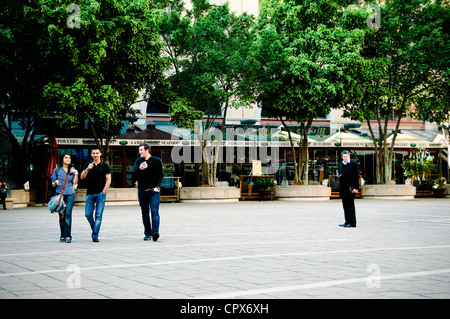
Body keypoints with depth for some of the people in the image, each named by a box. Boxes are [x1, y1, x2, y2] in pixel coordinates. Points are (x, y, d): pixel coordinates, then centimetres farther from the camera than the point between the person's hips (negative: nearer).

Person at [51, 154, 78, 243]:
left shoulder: (72, 170, 13)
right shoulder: (57, 170, 9)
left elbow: (75, 182, 3)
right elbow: (53, 184, 12)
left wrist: (76, 173, -9)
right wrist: (56, 182, -9)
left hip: (70, 194, 0)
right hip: (60, 194, 0)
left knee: (68, 214, -11)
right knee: (61, 215, -1)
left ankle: (68, 236, -10)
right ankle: (62, 236, 10)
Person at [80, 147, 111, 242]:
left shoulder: (104, 166, 4)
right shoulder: (88, 164, 10)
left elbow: (108, 180, 2)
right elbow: (82, 177, 2)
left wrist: (103, 191, -7)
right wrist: (87, 169, -16)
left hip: (100, 194, -2)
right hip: (89, 194, 2)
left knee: (98, 215, -7)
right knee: (88, 214, 0)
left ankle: (95, 235, -7)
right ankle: (94, 229, 22)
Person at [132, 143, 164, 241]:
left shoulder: (157, 161, 2)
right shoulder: (138, 161, 7)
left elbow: (161, 175, 5)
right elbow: (133, 175, -1)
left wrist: (158, 186, -8)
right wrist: (139, 169, -20)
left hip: (154, 190, -3)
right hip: (142, 191, 3)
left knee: (154, 212, -14)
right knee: (145, 214, 7)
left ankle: (155, 232, -23)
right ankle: (147, 233, 15)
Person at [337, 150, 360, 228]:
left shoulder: (354, 164, -7)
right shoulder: (341, 164, 15)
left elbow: (356, 177, -10)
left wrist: (356, 188, -17)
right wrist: (338, 175, 3)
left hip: (350, 188, -7)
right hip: (343, 188, 7)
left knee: (350, 205, -6)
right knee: (345, 205, 10)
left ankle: (352, 223, -3)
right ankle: (347, 221, 16)